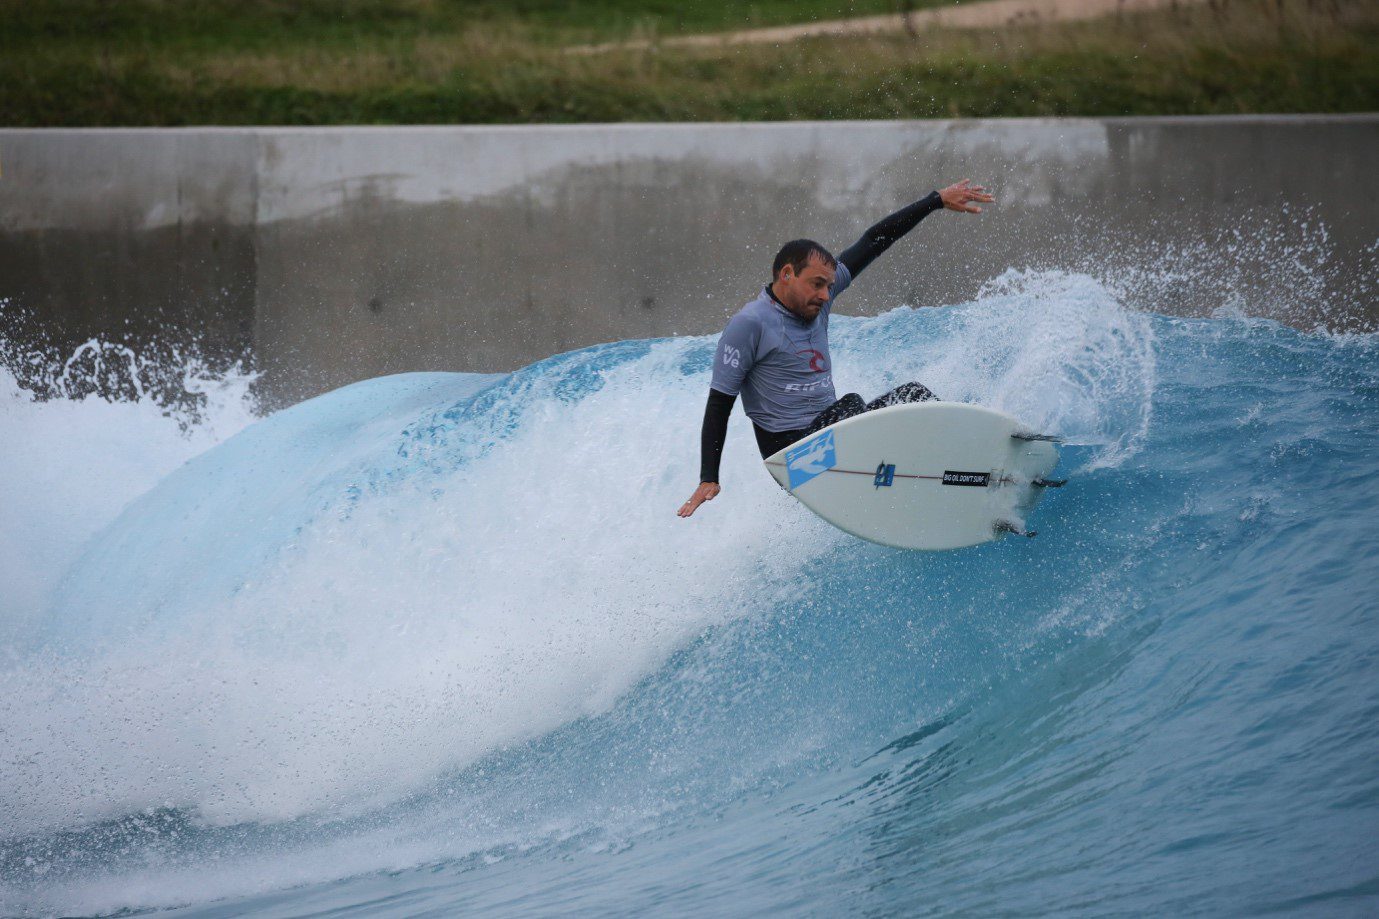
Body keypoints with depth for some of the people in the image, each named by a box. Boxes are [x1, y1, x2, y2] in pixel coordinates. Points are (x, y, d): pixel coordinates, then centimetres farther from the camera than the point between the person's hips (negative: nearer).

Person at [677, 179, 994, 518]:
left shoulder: (817, 297, 10)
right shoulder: (749, 324, -11)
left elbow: (874, 241, 16)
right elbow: (719, 405, -10)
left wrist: (938, 200, 17)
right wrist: (708, 481, -17)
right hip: (792, 452, -8)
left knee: (914, 394, -4)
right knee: (851, 405, -30)